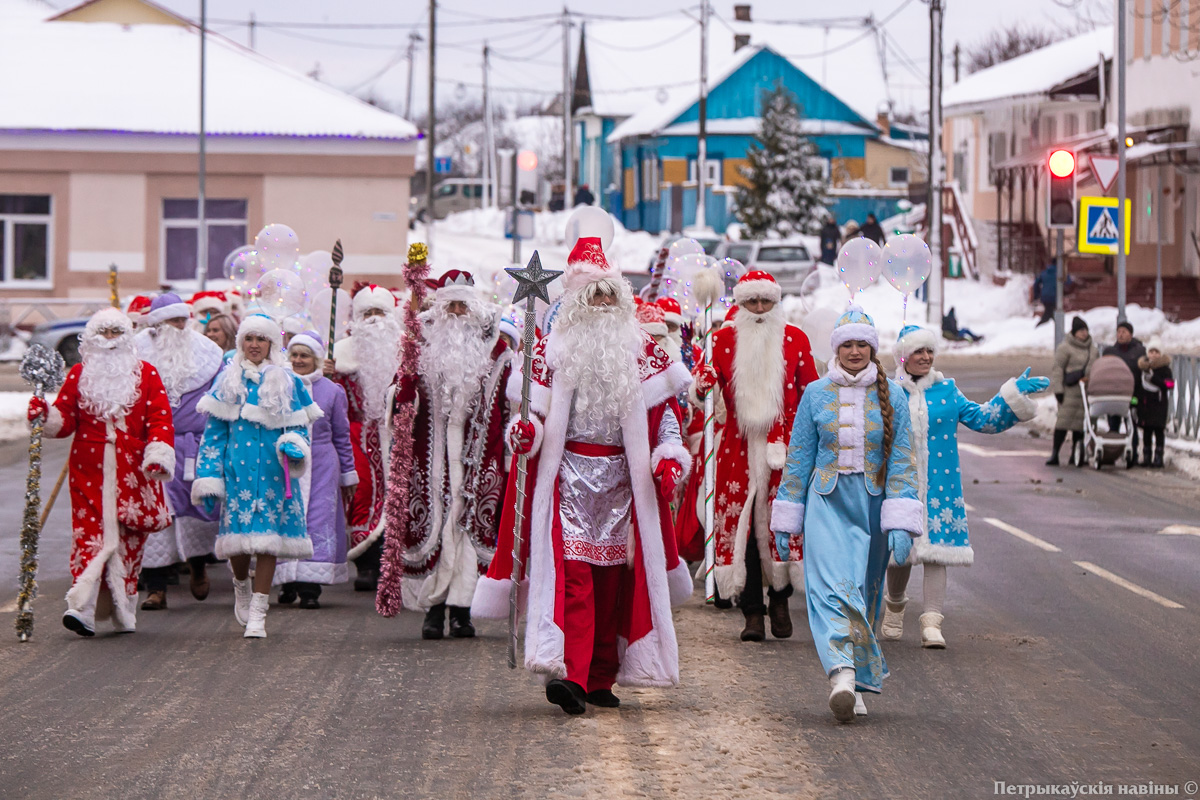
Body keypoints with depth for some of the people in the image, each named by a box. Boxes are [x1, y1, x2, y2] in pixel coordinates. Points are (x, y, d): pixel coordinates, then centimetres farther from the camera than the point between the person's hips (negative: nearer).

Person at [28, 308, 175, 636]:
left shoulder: (145, 374, 7)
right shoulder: (79, 375, 9)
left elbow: (159, 418, 2)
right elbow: (65, 419, 7)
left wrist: (158, 455, -12)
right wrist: (45, 415, -14)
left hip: (132, 472, 0)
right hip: (90, 471, 0)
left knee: (128, 540, 3)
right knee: (90, 534, -10)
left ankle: (124, 613, 12)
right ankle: (83, 608, -19)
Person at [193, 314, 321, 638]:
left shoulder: (287, 383, 8)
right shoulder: (228, 381, 9)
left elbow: (298, 428, 10)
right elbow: (213, 433, 8)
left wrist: (294, 446, -14)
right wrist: (208, 478, 1)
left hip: (273, 472, 0)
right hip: (238, 470, 0)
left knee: (267, 538, -6)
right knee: (239, 536, -4)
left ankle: (258, 613, -1)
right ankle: (241, 585, 30)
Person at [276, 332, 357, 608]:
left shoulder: (332, 391, 5)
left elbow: (342, 437, 11)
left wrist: (348, 475, 14)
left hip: (320, 468, -1)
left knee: (318, 521, -7)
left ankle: (310, 588, -6)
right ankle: (289, 584, 8)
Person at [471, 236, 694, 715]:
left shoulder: (641, 352, 10)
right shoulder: (554, 348, 5)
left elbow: (664, 409, 12)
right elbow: (536, 410, 5)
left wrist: (669, 457, -3)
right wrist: (526, 430, -17)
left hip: (622, 476, 3)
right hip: (568, 473, -3)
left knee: (613, 577, 4)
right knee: (572, 575, -16)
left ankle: (601, 678, 12)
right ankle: (571, 674, -26)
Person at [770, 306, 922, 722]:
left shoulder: (891, 397, 4)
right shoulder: (816, 394, 5)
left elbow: (901, 462, 2)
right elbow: (798, 458, 9)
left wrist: (900, 523, -7)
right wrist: (787, 519, 8)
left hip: (872, 505, 1)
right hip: (827, 502, -1)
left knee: (864, 592, 4)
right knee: (829, 584, -18)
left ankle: (858, 685, 15)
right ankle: (842, 675, -31)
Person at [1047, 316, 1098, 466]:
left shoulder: (1092, 348, 17)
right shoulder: (1065, 348, -3)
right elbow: (1057, 369, -5)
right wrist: (1058, 390, -11)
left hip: (1086, 391, 6)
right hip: (1070, 390, -6)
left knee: (1080, 422, 4)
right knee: (1064, 419, -12)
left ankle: (1075, 455, 11)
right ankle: (1054, 454, -13)